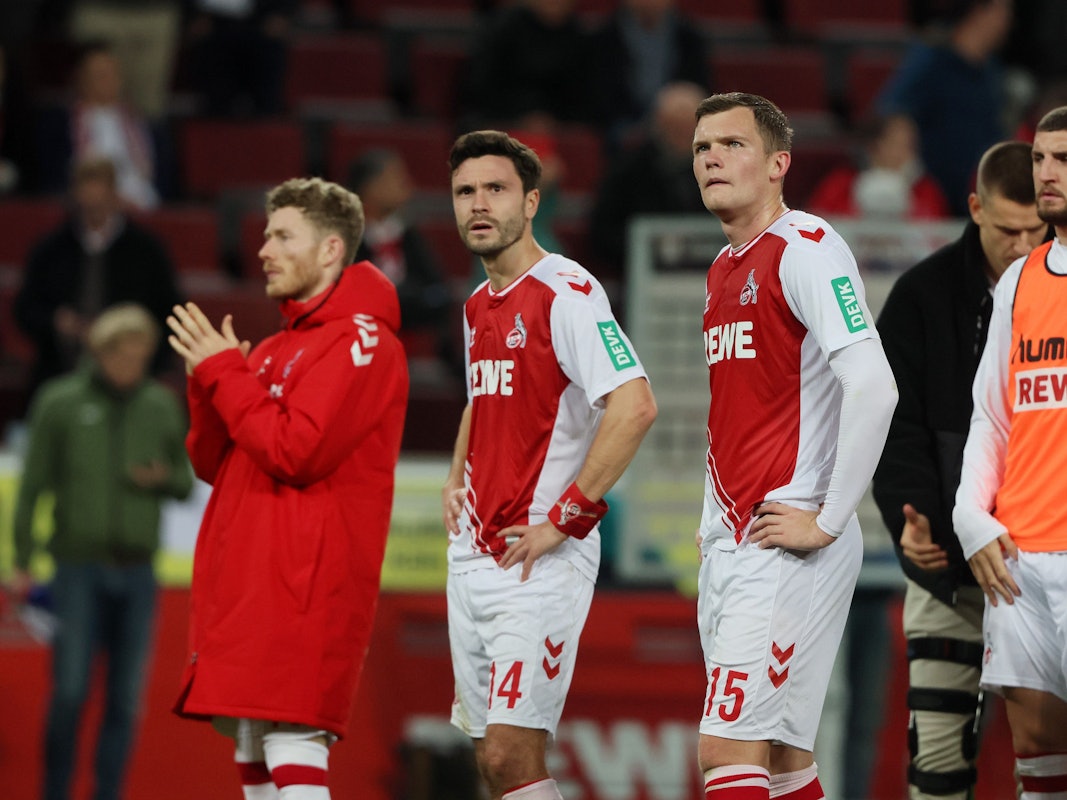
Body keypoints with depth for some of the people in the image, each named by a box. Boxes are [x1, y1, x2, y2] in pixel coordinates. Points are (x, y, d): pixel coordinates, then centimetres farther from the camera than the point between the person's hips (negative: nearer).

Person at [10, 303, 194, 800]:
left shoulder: (162, 406, 7)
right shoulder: (60, 403, -1)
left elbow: (187, 484, 14)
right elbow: (33, 484, 1)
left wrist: (165, 479, -10)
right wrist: (23, 560, -4)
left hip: (137, 572, 3)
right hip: (79, 567, -3)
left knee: (126, 699, 2)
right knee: (70, 692, -8)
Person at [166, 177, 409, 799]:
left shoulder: (361, 343, -7)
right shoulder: (276, 348, 20)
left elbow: (295, 453, -18)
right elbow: (214, 464, 18)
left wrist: (226, 372, -9)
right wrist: (210, 380, 2)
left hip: (304, 586, -9)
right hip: (243, 583, 9)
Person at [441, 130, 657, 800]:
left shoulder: (566, 293, -12)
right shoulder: (478, 307, 15)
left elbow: (634, 407, -23)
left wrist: (564, 520, -21)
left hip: (540, 562, -9)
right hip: (472, 560, 9)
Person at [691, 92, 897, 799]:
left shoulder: (808, 248, -10)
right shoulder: (725, 268, 17)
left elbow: (873, 389, -20)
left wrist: (828, 522, -19)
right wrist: (714, 524, 18)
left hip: (789, 549, -9)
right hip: (728, 548, 9)